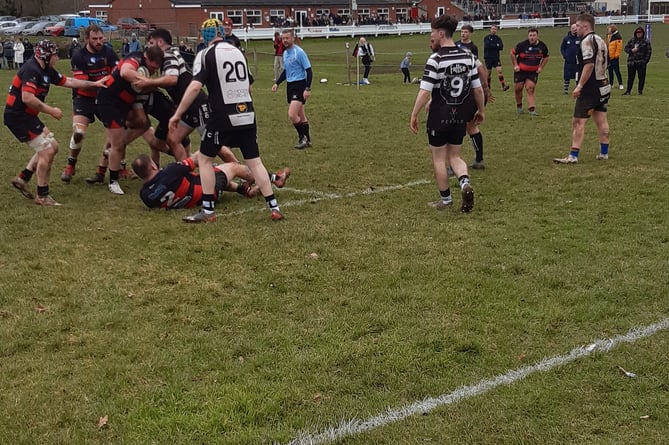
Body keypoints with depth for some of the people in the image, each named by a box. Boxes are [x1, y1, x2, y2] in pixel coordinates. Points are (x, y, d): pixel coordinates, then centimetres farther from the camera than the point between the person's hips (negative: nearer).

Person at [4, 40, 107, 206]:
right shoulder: (31, 70, -20)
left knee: (52, 146, 15)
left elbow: (68, 81, 20)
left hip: (27, 116, 10)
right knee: (46, 151, -8)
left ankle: (23, 178, 18)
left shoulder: (46, 70, 10)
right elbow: (27, 98, -29)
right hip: (18, 116, -10)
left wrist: (94, 84, 22)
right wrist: (50, 110, -20)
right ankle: (42, 196, 2)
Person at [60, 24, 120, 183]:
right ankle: (70, 166, 5)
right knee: (78, 132, -17)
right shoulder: (78, 57, -13)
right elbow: (81, 83, -18)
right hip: (84, 98, -3)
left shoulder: (109, 53, -4)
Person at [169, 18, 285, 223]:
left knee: (205, 159, 10)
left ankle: (208, 211, 9)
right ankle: (274, 208, 7)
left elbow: (195, 87, -17)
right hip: (247, 115, 5)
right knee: (254, 161, 10)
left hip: (223, 117, -5)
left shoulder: (206, 55, -5)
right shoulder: (238, 52, 14)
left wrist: (177, 114, -12)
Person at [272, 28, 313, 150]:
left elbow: (309, 71, -14)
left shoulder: (299, 52, -13)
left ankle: (302, 138, 1)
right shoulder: (285, 53, 12)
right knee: (300, 115, 13)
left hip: (299, 85, -8)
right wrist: (277, 83, 14)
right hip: (289, 85, 8)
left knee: (292, 115, -17)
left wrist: (307, 89, -21)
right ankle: (307, 140, 21)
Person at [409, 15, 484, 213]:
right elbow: (478, 88, 5)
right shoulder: (468, 56, 2)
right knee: (454, 156, 18)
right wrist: (481, 110, 18)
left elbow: (425, 92, -19)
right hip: (460, 116, 5)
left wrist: (414, 115, -10)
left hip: (439, 117, -5)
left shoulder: (435, 60, -16)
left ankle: (445, 199, 18)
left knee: (438, 158, 10)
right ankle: (465, 183, -10)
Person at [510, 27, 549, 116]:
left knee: (530, 90, -9)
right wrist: (515, 65, -5)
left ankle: (532, 110, -10)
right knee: (518, 88, 4)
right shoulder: (522, 45, -14)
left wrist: (541, 67, 1)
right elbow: (513, 53, 0)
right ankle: (519, 106, 27)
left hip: (533, 72, 1)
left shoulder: (542, 46, -4)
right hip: (520, 71, -1)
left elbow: (546, 57, 13)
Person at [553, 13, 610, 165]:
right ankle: (604, 153, 17)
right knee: (601, 121, 13)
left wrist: (580, 85, -23)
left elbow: (589, 64, -24)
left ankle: (573, 156, -9)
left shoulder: (586, 41, -14)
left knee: (578, 121, -7)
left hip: (589, 88, -9)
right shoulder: (601, 40, 14)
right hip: (603, 86, 9)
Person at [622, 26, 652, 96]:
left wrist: (646, 60, -10)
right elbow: (626, 48, 11)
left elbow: (649, 52, 0)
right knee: (630, 77, 6)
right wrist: (631, 50, -9)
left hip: (641, 62, -2)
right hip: (631, 62, 2)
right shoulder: (631, 40, 10)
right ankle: (628, 91, 12)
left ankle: (640, 90, 12)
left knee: (641, 77, 1)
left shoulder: (646, 42, 1)